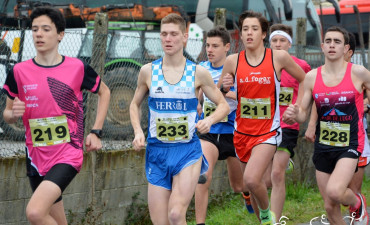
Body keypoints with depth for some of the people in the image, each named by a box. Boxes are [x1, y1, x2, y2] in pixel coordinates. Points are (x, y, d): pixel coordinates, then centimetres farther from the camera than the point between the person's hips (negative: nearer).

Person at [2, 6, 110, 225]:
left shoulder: (78, 68, -5)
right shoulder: (19, 72, 0)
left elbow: (104, 92, 14)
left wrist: (96, 131, 5)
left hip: (69, 154, -4)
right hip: (37, 157, 4)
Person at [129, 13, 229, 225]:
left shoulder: (198, 73, -2)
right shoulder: (148, 71, 1)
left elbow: (224, 105, 7)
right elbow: (135, 104, 16)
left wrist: (210, 120, -14)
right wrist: (138, 131, 0)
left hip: (188, 151, -2)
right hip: (157, 152, 2)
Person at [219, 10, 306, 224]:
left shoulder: (279, 57, -7)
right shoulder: (233, 61, -1)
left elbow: (305, 80, 8)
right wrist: (225, 86, -11)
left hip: (268, 132, -4)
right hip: (242, 132, 4)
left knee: (251, 180, -22)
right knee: (254, 183, 12)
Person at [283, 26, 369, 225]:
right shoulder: (311, 77, 0)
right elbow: (303, 115, 3)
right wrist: (294, 115, -18)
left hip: (349, 145, -4)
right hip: (323, 146, 4)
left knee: (334, 191, -26)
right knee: (330, 207, 7)